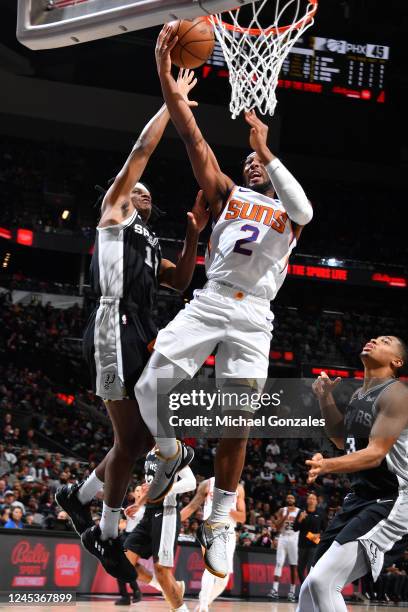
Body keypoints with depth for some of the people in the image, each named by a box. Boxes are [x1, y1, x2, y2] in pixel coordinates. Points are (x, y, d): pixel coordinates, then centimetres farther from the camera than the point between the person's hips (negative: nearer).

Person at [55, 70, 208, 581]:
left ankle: (78, 495, 24)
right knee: (129, 437, -9)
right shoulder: (113, 210, 10)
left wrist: (193, 234, 16)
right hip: (115, 328, -9)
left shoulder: (148, 243, 31)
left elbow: (181, 281, 24)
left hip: (140, 334, 9)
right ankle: (107, 535, 3)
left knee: (146, 435, 8)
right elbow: (142, 150, 4)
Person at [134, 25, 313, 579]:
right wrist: (165, 75, -6)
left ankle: (219, 526, 8)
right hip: (208, 303, 1)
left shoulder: (289, 211, 14)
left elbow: (304, 209, -14)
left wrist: (266, 148, -22)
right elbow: (193, 139, 5)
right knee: (150, 388, -15)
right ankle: (170, 453, 16)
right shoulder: (227, 194, 16)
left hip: (253, 318, -1)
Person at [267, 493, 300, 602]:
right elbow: (278, 526, -3)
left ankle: (292, 591, 7)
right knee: (279, 564, -9)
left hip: (294, 539, 0)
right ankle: (275, 590, -15)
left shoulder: (299, 511, 4)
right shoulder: (282, 511, 6)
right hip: (283, 538, 0)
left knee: (293, 565, 1)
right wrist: (286, 515, -11)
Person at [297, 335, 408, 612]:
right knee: (311, 589, 10)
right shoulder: (359, 395, 15)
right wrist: (325, 398, 15)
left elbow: (376, 453, -22)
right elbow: (342, 440, 30)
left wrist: (327, 465, -37)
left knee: (322, 581, -23)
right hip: (359, 498, 9)